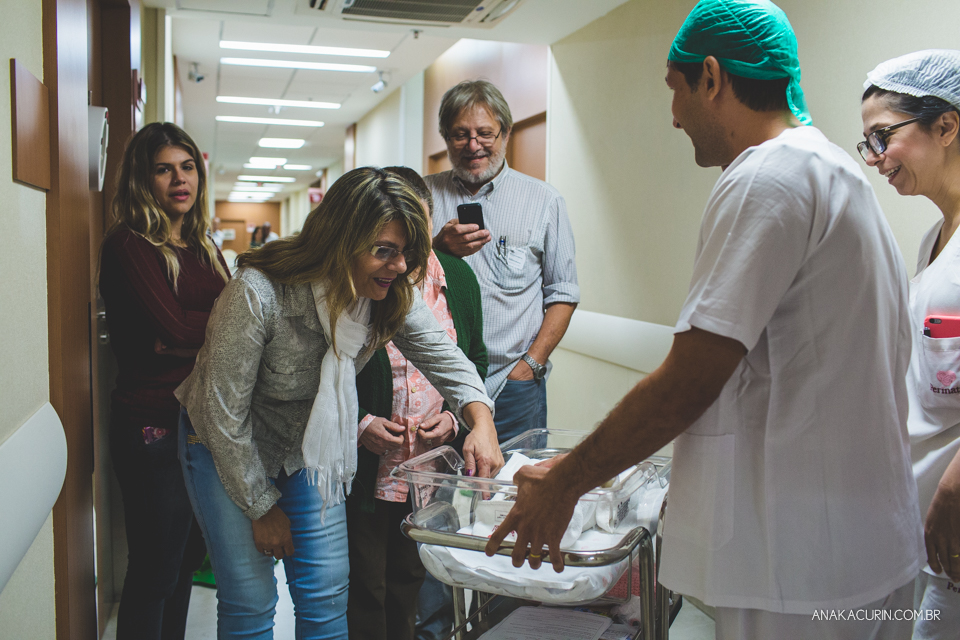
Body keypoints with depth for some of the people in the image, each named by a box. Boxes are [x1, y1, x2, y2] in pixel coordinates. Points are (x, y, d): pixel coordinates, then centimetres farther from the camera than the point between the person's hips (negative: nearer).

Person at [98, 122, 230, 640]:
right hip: (155, 426, -7)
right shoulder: (128, 244, -8)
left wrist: (190, 336, -13)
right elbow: (175, 326, -19)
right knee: (154, 570, 5)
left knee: (185, 558, 18)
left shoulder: (202, 246, 13)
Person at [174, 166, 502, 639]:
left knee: (326, 597, 6)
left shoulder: (393, 295, -18)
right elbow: (223, 413, -24)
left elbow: (441, 354, -9)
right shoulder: (258, 293, -33)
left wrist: (481, 421, -31)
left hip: (310, 445, 5)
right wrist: (262, 507, -14)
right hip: (225, 445, -4)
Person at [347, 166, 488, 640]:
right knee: (365, 589, 8)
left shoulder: (458, 276, 2)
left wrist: (455, 416, -4)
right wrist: (359, 423, -15)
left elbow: (475, 361, 11)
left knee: (410, 581, 19)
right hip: (366, 470, -3)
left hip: (434, 467, 4)